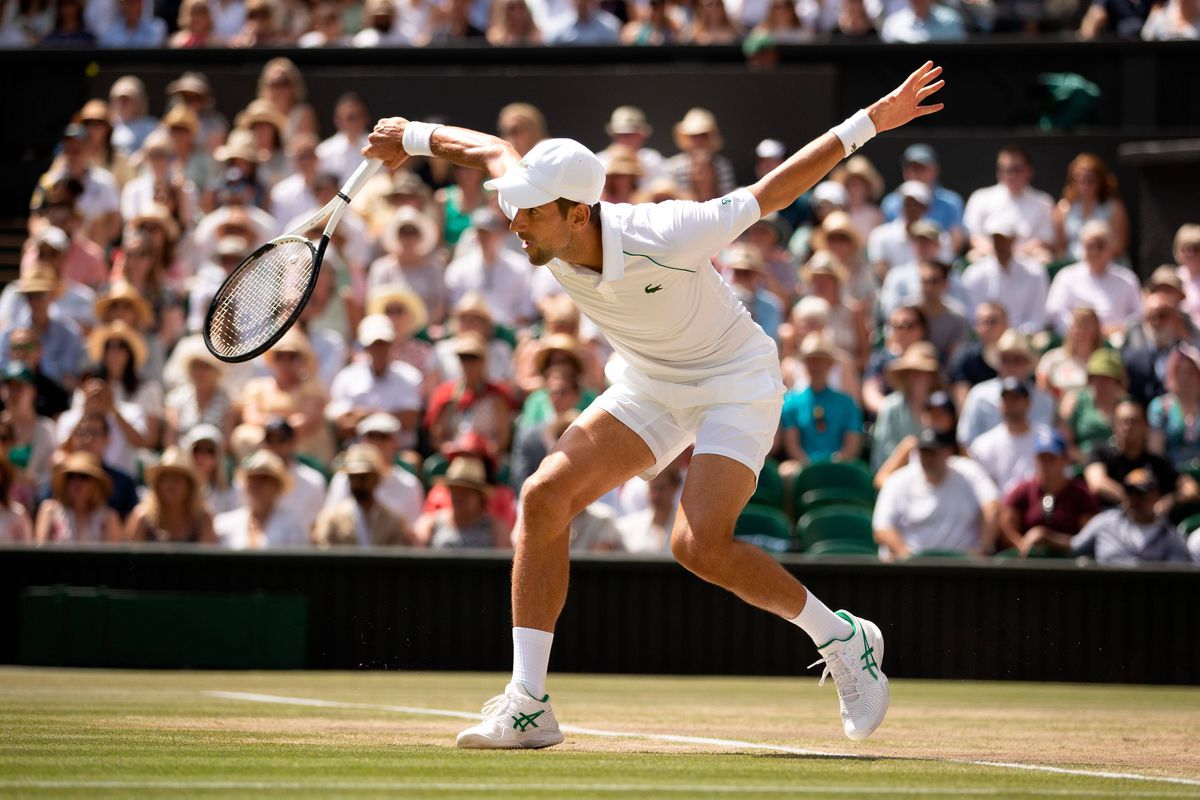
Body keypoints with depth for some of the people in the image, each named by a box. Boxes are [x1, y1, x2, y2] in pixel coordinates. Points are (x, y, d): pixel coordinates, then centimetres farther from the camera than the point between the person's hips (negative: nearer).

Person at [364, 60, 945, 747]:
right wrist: (414, 137, 9)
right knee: (546, 497, -12)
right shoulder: (546, 226, -18)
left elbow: (771, 193, -24)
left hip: (736, 381, -6)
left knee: (700, 546, -24)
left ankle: (844, 639, 1)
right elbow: (494, 150, 1)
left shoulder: (666, 237, -34)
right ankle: (528, 707, -9)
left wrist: (873, 121, -25)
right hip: (648, 385, 6)